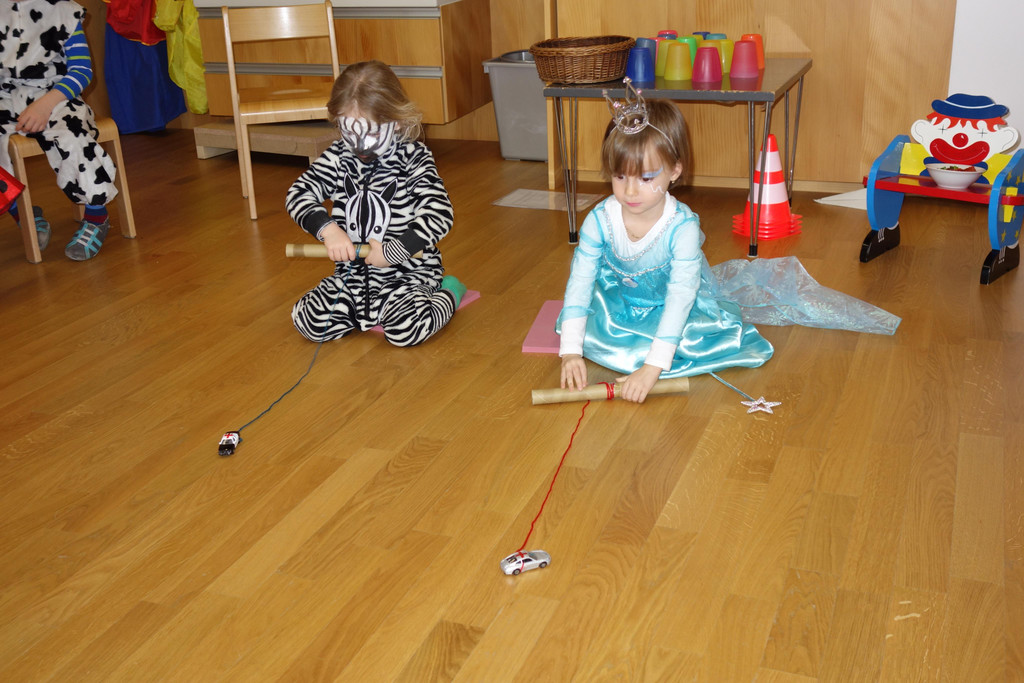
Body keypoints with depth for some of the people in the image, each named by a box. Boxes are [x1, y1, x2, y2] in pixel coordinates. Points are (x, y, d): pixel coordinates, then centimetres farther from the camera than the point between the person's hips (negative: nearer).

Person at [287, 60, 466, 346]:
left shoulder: (414, 159, -9)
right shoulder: (338, 157, 2)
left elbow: (439, 215, -18)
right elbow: (298, 195, -2)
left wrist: (393, 251, -23)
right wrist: (327, 229, -21)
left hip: (408, 272, -4)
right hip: (352, 274, 4)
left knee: (405, 328, -30)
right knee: (307, 321, -13)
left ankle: (448, 294, 3)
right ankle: (364, 309, 13)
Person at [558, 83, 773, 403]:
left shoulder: (682, 227, -31)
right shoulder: (600, 221, -22)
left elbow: (681, 296, -37)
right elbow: (580, 283, -20)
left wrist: (652, 368, -46)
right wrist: (571, 352, -31)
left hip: (669, 310, -3)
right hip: (617, 302, 3)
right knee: (590, 330, -21)